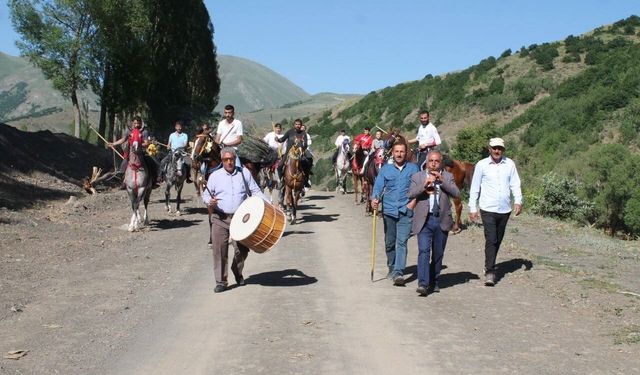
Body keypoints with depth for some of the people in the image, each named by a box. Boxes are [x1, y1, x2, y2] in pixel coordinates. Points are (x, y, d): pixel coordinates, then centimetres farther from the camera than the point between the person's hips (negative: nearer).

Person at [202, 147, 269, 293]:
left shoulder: (244, 173, 8)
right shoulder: (215, 176, 5)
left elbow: (255, 191, 9)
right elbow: (206, 195, 7)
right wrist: (210, 202, -16)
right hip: (220, 218, -1)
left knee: (243, 248, 5)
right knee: (219, 248, -9)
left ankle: (237, 272, 33)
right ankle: (221, 281, 0)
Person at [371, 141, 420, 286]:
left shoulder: (413, 168, 6)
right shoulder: (385, 169, 8)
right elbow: (378, 186, 2)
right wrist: (375, 198, -17)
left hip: (406, 211, -2)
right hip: (389, 210, 2)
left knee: (402, 242, -12)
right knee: (389, 242, 12)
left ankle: (399, 272, -17)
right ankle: (392, 268, 31)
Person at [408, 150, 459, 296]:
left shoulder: (448, 177, 10)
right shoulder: (417, 177, 8)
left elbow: (456, 193, -4)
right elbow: (411, 194, -5)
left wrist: (442, 181, -12)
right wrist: (425, 185, -18)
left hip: (442, 220, 2)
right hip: (424, 220, -2)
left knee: (438, 254, 9)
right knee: (424, 251, -14)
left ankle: (434, 282, 23)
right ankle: (423, 283, -18)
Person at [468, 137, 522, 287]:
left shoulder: (510, 164, 4)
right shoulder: (482, 165, -2)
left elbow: (515, 184, 5)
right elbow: (474, 188, 2)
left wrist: (518, 201, -9)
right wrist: (472, 208, 0)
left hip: (505, 210, 3)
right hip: (488, 209, -3)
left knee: (497, 241, 14)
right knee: (491, 240, -11)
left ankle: (489, 266, 31)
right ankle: (490, 272, -11)